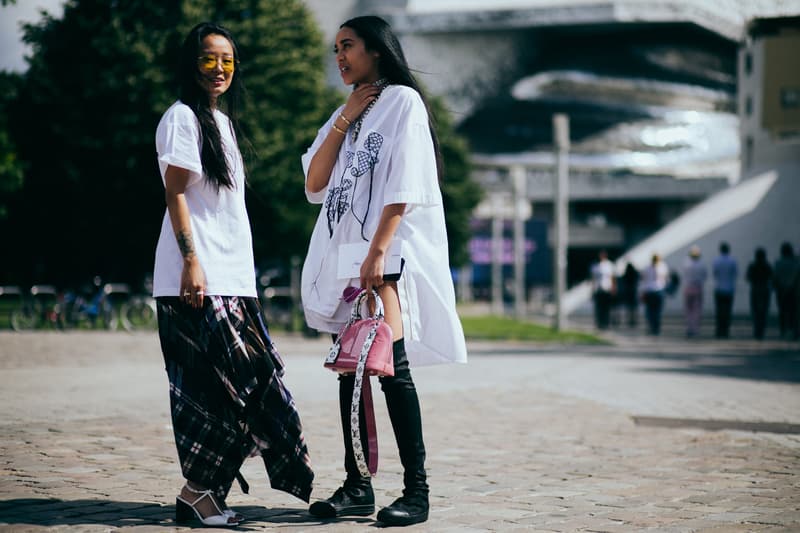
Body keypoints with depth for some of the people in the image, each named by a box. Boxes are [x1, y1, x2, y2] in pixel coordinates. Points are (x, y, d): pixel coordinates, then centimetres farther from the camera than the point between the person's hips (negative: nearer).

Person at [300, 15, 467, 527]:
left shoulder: (403, 101, -1)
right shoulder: (344, 113, 21)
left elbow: (402, 187, -11)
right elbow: (315, 184, 10)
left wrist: (378, 252, -20)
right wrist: (344, 120, 3)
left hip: (390, 253, -7)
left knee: (391, 365, -14)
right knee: (350, 370, 4)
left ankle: (417, 490, -12)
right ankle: (357, 486, 9)